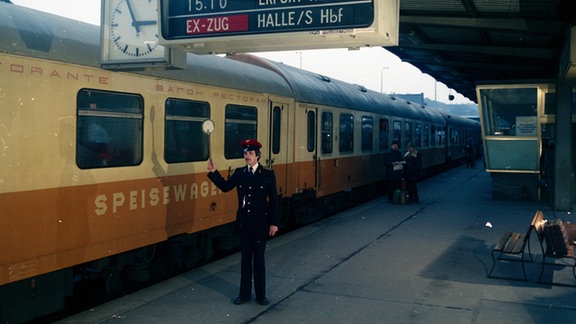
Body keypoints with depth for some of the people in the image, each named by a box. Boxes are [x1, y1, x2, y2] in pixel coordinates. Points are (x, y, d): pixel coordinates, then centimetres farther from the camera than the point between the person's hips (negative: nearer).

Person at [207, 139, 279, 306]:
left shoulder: (268, 175, -5)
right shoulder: (239, 173, 5)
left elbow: (274, 200, -5)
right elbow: (225, 186, -2)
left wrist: (274, 223, -8)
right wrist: (213, 172, -12)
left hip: (260, 224, -3)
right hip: (243, 223, 3)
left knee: (259, 259, 6)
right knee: (245, 259, 12)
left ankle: (261, 295, 19)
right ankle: (245, 294, 22)